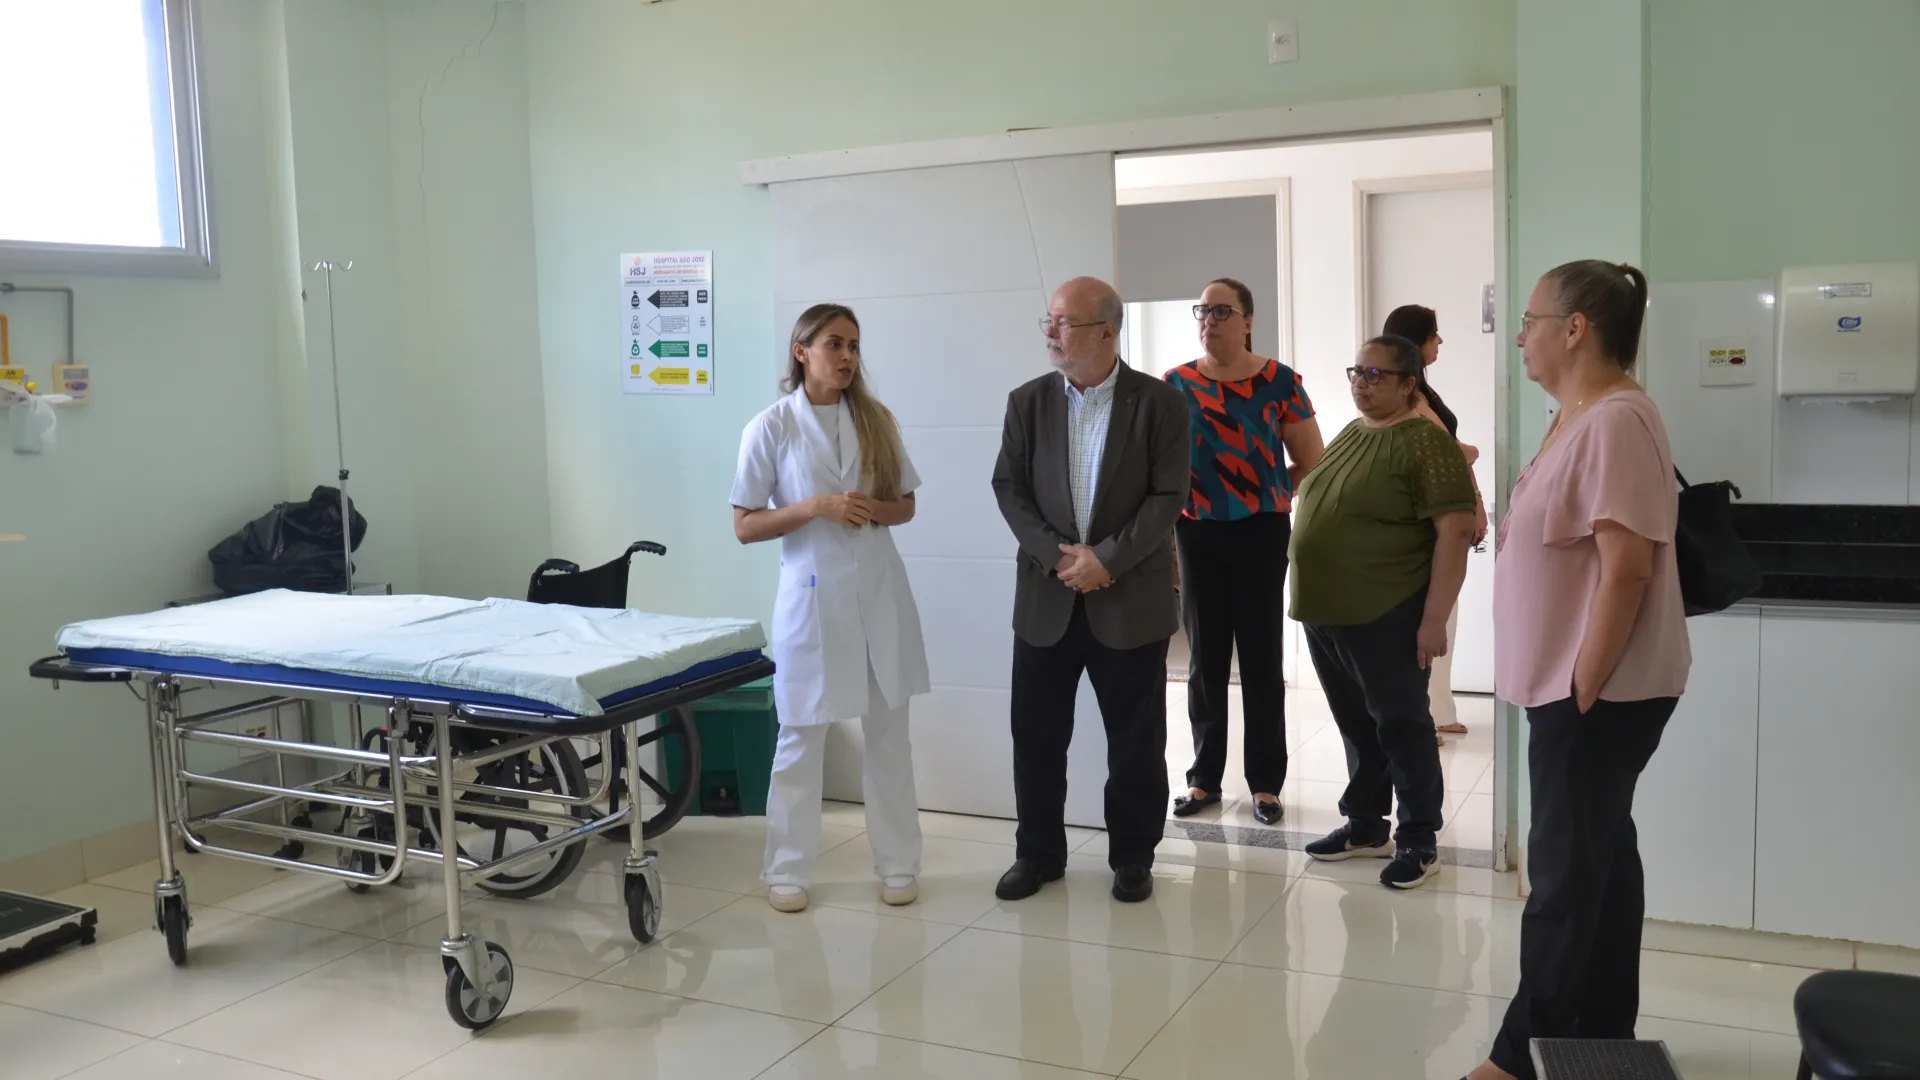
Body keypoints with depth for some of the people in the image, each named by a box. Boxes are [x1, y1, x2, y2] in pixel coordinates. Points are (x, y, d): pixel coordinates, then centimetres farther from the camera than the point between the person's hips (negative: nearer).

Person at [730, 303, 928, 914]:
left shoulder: (876, 419, 5)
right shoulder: (771, 428, -5)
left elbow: (906, 505, 12)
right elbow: (745, 526, -5)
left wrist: (873, 509, -11)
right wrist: (817, 506, -18)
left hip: (878, 590, 3)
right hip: (812, 593, -3)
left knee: (889, 732, 10)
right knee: (801, 737, 6)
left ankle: (898, 864, 22)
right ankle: (788, 871, 19)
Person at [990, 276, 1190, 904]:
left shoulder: (1159, 403, -4)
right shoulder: (1028, 402, 5)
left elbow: (1168, 497, -8)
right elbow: (1009, 488, 2)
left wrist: (1106, 559, -16)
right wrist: (1057, 555, -12)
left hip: (1132, 598, -2)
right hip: (1046, 596, 3)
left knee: (1135, 739, 7)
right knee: (1036, 734, 7)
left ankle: (1132, 857, 22)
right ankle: (1039, 853, 23)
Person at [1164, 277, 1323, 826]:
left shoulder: (1278, 380, -4)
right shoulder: (1175, 384, 3)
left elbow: (1312, 462, 0)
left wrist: (1262, 493, 2)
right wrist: (1198, 496, 3)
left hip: (1261, 534, -2)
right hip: (1197, 535, 2)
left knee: (1261, 659, 3)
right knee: (1204, 659, 8)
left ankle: (1265, 783, 13)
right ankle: (1204, 777, 19)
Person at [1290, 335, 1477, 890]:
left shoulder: (1425, 443, -13)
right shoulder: (1349, 436, 13)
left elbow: (1455, 532, -17)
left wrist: (1434, 618, -20)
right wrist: (1312, 600, 18)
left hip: (1385, 617, -8)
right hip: (1325, 613, 8)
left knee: (1400, 726, 3)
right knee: (1356, 725, 16)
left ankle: (1418, 841, 15)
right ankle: (1364, 827, 28)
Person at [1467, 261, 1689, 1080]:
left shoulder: (1615, 422, -19)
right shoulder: (1580, 417, 12)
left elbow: (1627, 569, -24)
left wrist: (1583, 691, -22)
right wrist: (1573, 687, 17)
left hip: (1599, 691, -10)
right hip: (1576, 684, 10)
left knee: (1566, 869, -1)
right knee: (1598, 854, 17)